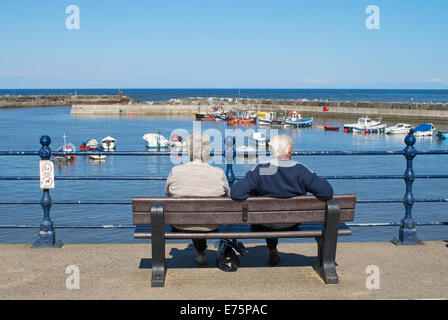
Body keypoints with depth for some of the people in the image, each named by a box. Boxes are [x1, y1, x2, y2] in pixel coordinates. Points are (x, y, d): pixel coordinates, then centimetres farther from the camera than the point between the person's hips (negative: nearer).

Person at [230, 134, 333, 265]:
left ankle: (273, 252, 54)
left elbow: (236, 193, -30)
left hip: (264, 226, -1)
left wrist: (255, 194, -9)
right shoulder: (301, 171, -21)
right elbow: (327, 192, -24)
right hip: (292, 225, 1)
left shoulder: (260, 171, -24)